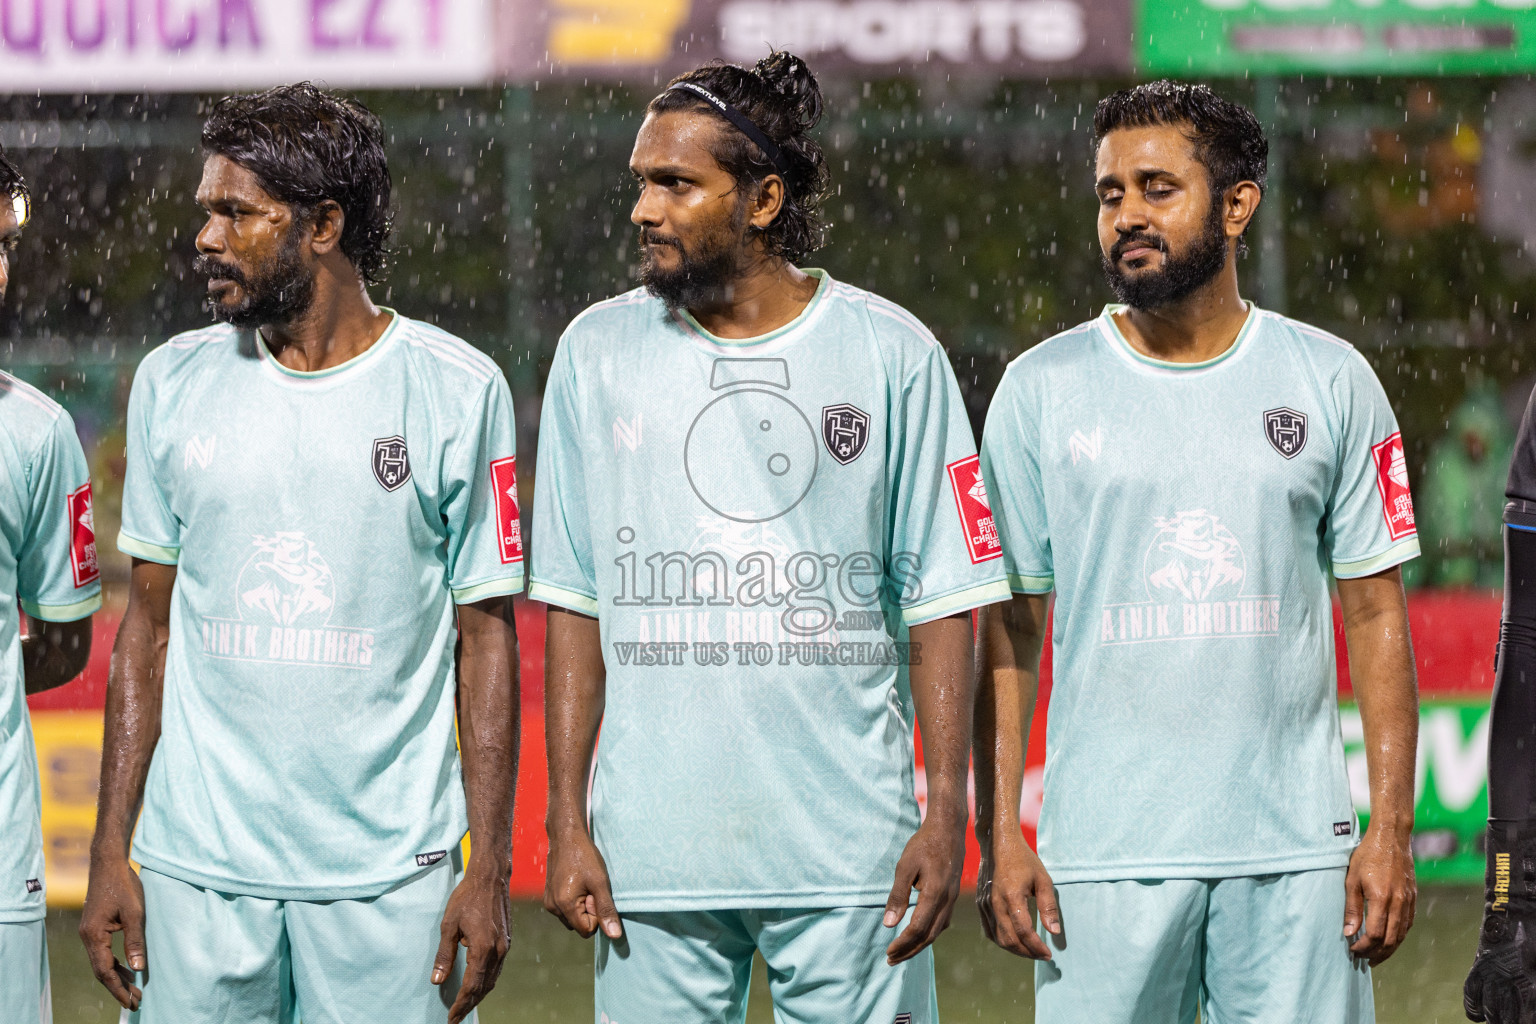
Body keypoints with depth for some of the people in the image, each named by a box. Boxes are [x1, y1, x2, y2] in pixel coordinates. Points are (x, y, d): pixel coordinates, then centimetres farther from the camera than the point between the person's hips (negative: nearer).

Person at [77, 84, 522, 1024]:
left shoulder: (457, 391, -1)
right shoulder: (174, 382, 6)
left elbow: (485, 634, 1)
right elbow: (150, 627, 10)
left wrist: (490, 866, -5)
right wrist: (110, 851, 4)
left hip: (391, 874, -2)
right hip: (198, 866, 2)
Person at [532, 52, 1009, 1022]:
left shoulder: (893, 355, 2)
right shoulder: (598, 352, 8)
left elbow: (941, 604, 3)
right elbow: (575, 606, 8)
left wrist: (948, 813, -5)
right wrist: (566, 821, 2)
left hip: (851, 857, -1)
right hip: (652, 856, 2)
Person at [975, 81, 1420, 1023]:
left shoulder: (1331, 382, 6)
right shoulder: (1042, 390, 5)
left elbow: (1377, 615, 7)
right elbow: (1009, 629, 5)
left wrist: (1391, 829, -1)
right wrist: (999, 834, -3)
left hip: (1294, 844, 1)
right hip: (1105, 853, 0)